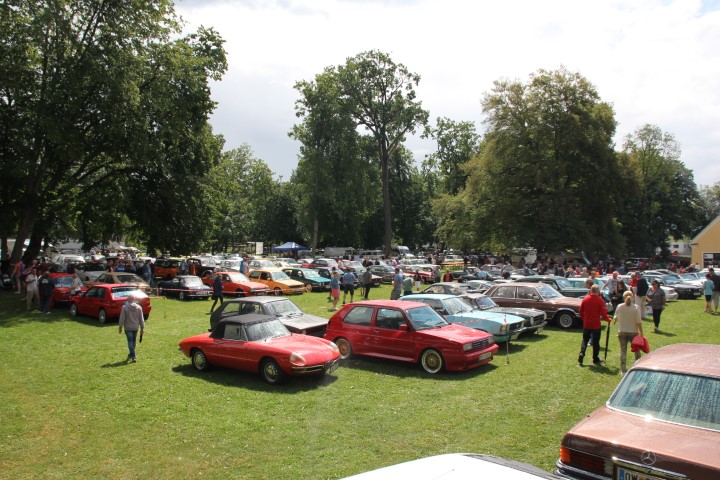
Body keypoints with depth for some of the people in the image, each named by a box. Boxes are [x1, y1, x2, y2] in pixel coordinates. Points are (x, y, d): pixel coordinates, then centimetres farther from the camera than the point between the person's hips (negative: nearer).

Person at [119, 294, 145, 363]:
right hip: (136, 327, 4)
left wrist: (120, 327, 2)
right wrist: (142, 328, 10)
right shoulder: (139, 307, -2)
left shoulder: (124, 307, -12)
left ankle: (133, 356, -10)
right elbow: (141, 319, 2)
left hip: (128, 328, -4)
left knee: (130, 341, -2)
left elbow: (122, 319, -9)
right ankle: (131, 354, 31)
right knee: (133, 341, 17)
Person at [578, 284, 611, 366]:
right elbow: (603, 313, -14)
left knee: (585, 340, 14)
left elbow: (581, 311, 4)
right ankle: (595, 359, 16)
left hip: (586, 324, 3)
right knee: (596, 342, 9)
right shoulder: (600, 300, -13)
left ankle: (581, 354, -4)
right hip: (596, 325, -3)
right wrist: (608, 319, 4)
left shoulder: (585, 299, -2)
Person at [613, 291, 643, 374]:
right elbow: (638, 322, -13)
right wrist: (641, 332, -3)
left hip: (622, 332, 1)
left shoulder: (619, 307, -6)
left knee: (623, 351, 6)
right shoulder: (635, 307, -12)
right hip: (633, 332, -1)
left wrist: (614, 321, 32)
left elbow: (615, 318, 9)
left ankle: (623, 370, 7)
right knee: (637, 350, 16)